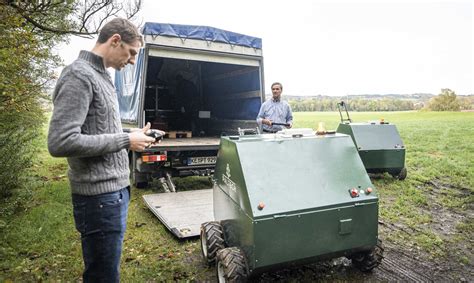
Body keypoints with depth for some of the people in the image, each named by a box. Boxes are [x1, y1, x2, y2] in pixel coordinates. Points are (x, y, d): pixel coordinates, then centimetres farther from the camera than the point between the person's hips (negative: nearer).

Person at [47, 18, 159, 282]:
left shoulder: (101, 76, 14)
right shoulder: (79, 75, -15)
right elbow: (60, 142, -23)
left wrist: (130, 135, 5)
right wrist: (125, 140, -17)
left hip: (116, 191, 9)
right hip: (100, 196, -9)